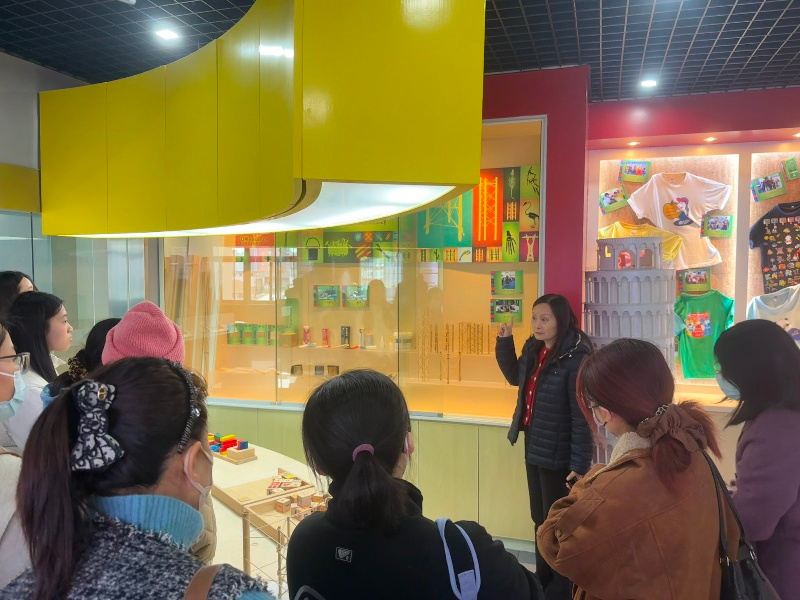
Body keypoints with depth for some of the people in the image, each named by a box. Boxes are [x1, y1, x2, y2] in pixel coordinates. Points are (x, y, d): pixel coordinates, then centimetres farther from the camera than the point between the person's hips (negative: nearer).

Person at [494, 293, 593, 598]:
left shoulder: (575, 358, -22)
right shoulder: (533, 349, 3)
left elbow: (581, 416, -22)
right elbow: (514, 377, 21)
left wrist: (579, 464, -22)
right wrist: (505, 341, 9)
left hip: (558, 455, -8)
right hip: (533, 448, 8)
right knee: (540, 519, 21)